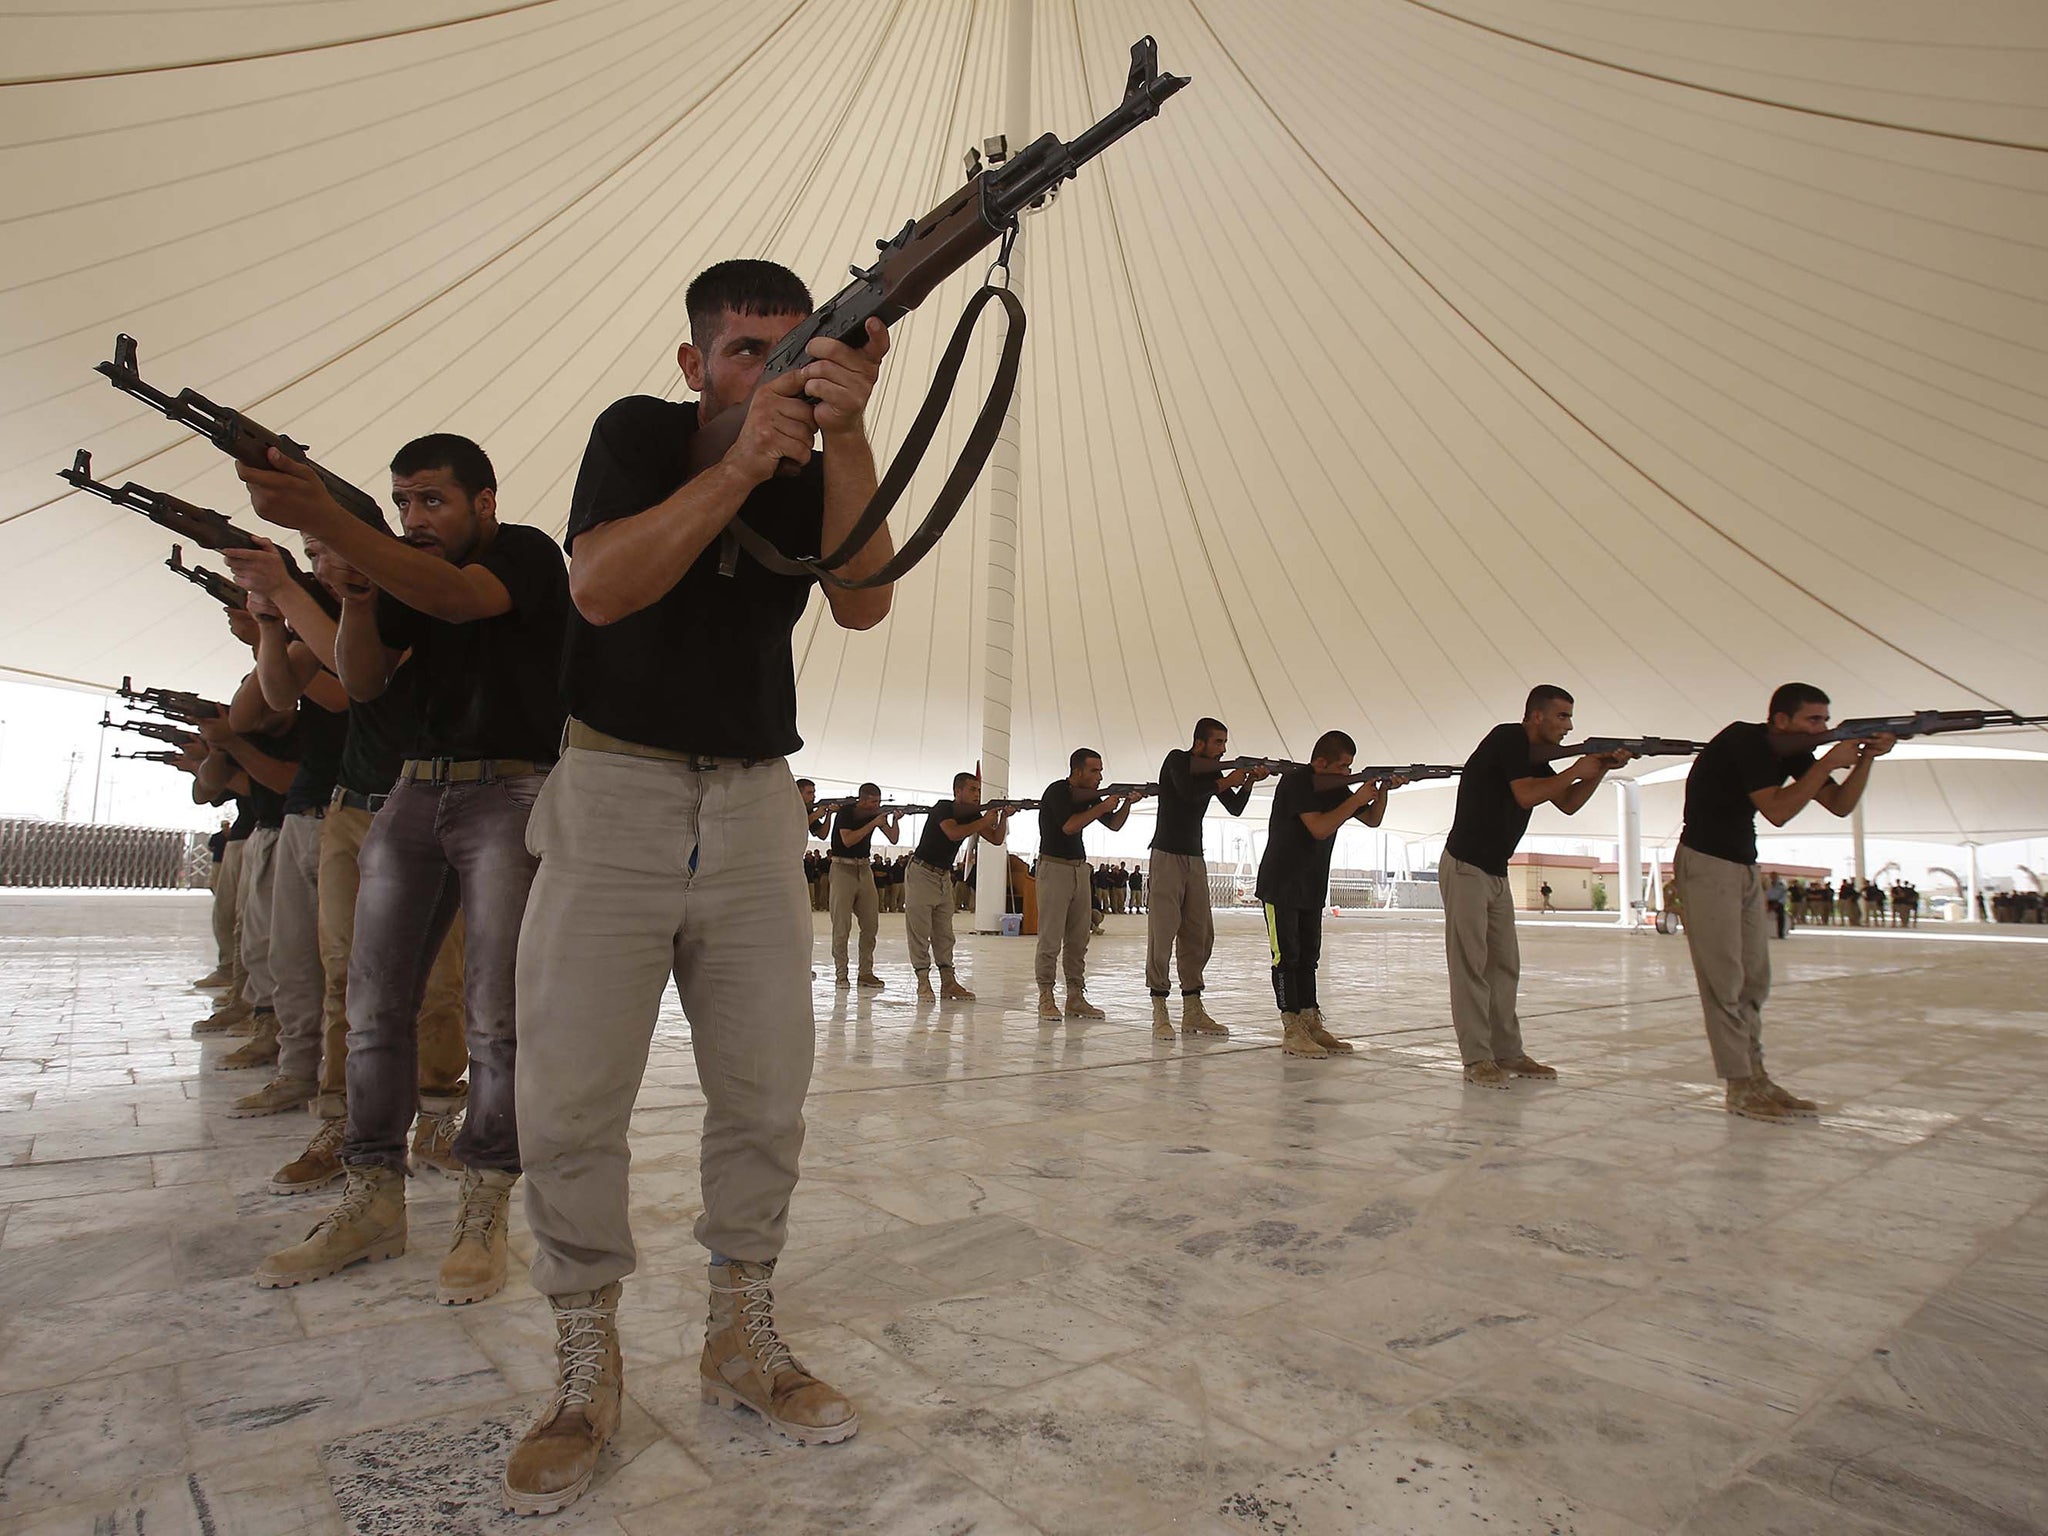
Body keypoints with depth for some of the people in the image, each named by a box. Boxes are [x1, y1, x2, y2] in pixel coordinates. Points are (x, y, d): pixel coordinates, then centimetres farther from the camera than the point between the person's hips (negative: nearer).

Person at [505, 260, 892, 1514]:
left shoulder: (819, 473, 7)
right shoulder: (640, 432, 2)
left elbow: (863, 604, -12)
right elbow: (600, 586, -16)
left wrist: (846, 434, -23)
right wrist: (740, 462, -24)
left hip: (753, 803, 3)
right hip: (615, 794, -2)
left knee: (768, 1089, 3)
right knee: (573, 1095, -5)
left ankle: (743, 1338, 21)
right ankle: (587, 1370, 13)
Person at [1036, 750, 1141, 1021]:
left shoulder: (1090, 795, 10)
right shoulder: (1057, 791, -11)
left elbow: (1114, 825, 14)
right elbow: (1069, 826, -22)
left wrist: (1127, 803, -4)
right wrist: (1102, 807, -19)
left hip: (1080, 869, 7)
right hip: (1054, 867, -7)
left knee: (1078, 939, 6)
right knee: (1050, 939, -6)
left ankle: (1075, 998, 10)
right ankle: (1046, 999, 0)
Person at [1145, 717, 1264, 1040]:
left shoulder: (1214, 771, 12)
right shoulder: (1177, 759, -6)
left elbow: (1235, 808, 9)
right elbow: (1188, 791, -24)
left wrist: (1248, 783, -7)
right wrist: (1226, 782, -15)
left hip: (1195, 859, 7)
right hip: (1167, 856, -7)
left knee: (1200, 935, 4)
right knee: (1162, 934, -9)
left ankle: (1193, 1012, 10)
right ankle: (1160, 1013, -6)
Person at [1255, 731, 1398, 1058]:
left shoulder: (1336, 787, 8)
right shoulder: (1295, 781, -16)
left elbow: (1372, 820, 11)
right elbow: (1319, 828, -26)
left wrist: (1383, 790, -7)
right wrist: (1355, 800, -22)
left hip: (1312, 889, 8)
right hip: (1280, 885, -8)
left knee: (1308, 957, 10)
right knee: (1286, 955, -5)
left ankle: (1312, 1026, 14)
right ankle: (1292, 1032, -3)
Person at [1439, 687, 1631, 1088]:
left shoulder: (1535, 756, 15)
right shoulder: (1508, 738, -12)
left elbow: (1568, 804, 15)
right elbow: (1526, 795, -22)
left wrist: (1601, 770, 1)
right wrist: (1576, 772, -10)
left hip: (1496, 873, 10)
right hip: (1465, 868, -10)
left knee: (1505, 965, 11)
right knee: (1470, 965, -6)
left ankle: (1507, 1053, 18)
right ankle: (1477, 1059, -3)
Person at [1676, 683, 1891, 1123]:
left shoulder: (1794, 752, 8)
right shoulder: (1744, 740, -18)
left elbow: (1840, 805, 6)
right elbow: (1777, 811, -26)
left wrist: (1865, 758, -8)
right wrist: (1828, 762, -23)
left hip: (1745, 865, 9)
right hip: (1706, 862, -9)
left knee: (1755, 979, 9)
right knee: (1724, 979, -7)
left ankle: (1755, 1076, 17)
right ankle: (1740, 1087, -3)